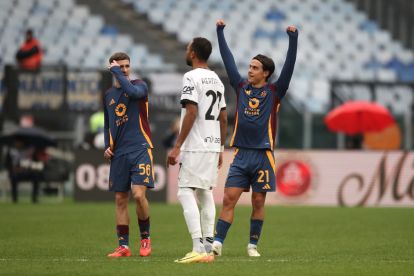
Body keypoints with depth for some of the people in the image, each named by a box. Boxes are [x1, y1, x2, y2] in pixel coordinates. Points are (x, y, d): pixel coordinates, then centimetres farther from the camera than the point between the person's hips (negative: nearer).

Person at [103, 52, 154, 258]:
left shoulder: (139, 85, 1)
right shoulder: (108, 95, 15)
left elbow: (133, 91, -25)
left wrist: (116, 72, -13)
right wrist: (107, 146, 9)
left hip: (140, 149, -5)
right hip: (118, 154, 5)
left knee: (138, 194, -17)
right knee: (120, 199, 3)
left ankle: (145, 238, 2)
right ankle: (123, 246, 7)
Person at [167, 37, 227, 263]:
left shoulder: (192, 77, -10)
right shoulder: (216, 79, 15)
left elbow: (192, 112, -19)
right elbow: (223, 118, 17)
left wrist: (177, 146, -17)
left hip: (195, 147, -8)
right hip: (213, 145, 8)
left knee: (186, 193, -10)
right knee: (205, 194, 14)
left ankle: (198, 249, -21)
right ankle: (208, 249, 13)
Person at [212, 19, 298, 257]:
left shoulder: (274, 92, 2)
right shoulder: (241, 87, 10)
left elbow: (289, 66, -6)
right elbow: (228, 60, 13)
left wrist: (293, 38, -14)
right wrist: (220, 32, 13)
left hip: (263, 155, -2)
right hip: (241, 154, 2)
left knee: (258, 202, 4)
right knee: (229, 199, -6)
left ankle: (253, 245, 14)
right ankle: (218, 242, -8)